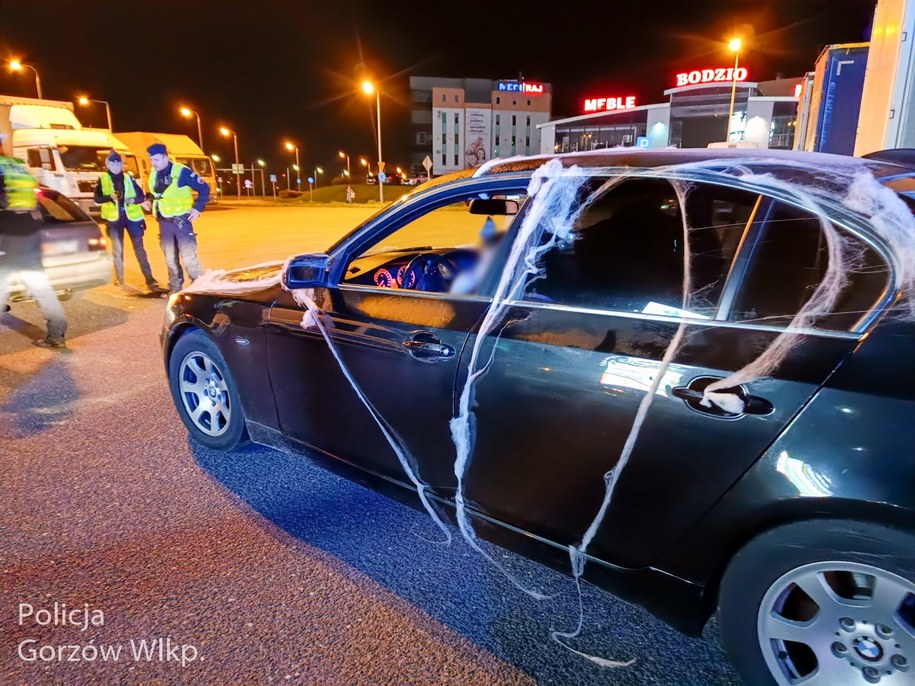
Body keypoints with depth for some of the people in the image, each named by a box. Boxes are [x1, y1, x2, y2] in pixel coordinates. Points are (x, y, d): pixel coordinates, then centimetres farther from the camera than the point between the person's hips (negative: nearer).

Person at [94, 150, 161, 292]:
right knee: (117, 250, 9)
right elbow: (97, 199, 0)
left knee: (139, 248, -1)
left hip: (132, 217, 0)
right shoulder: (102, 179, 5)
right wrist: (110, 197, -18)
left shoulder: (129, 178, 8)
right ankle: (119, 278, 22)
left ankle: (150, 279, -2)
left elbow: (142, 196, 8)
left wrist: (134, 200, -13)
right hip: (114, 218, 0)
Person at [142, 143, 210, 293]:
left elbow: (204, 188, -11)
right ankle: (175, 288, 24)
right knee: (170, 258, 13)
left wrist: (198, 209, -14)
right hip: (164, 222, 7)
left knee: (188, 255, -9)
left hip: (181, 220, -6)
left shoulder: (181, 171, -14)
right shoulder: (153, 174, 6)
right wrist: (149, 201, 4)